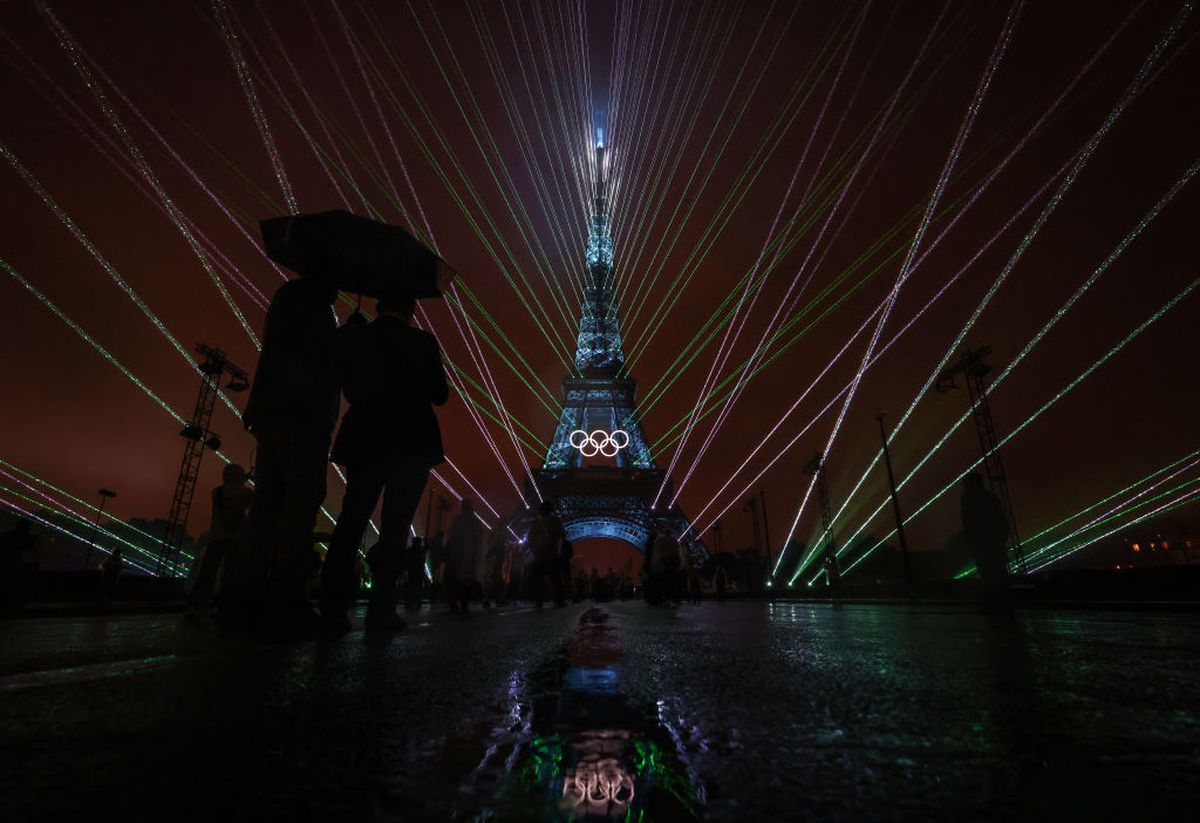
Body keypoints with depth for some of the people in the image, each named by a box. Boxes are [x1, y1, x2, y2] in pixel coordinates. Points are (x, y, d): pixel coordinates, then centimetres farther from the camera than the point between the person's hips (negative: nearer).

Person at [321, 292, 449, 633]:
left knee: (350, 523, 9)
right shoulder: (422, 343, -3)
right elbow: (439, 395, 1)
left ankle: (333, 607, 6)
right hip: (410, 443, -3)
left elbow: (350, 390, 13)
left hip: (364, 441, 3)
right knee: (395, 526, -1)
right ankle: (381, 609, -5)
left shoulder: (353, 339, 6)